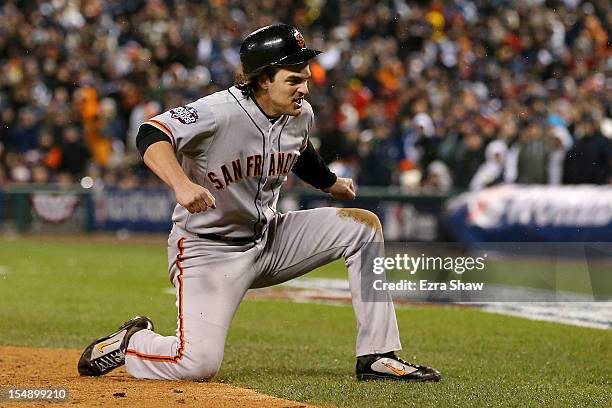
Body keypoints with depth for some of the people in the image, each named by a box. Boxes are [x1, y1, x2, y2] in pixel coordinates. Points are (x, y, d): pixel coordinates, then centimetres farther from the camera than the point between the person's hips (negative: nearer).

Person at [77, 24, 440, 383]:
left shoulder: (301, 115, -1)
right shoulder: (219, 112, -24)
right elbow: (152, 135, -34)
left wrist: (331, 183, 38)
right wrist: (182, 184, -51)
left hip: (270, 238, 7)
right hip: (208, 246, -7)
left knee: (364, 225, -4)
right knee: (198, 364, -22)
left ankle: (377, 357, -1)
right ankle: (130, 342, 11)